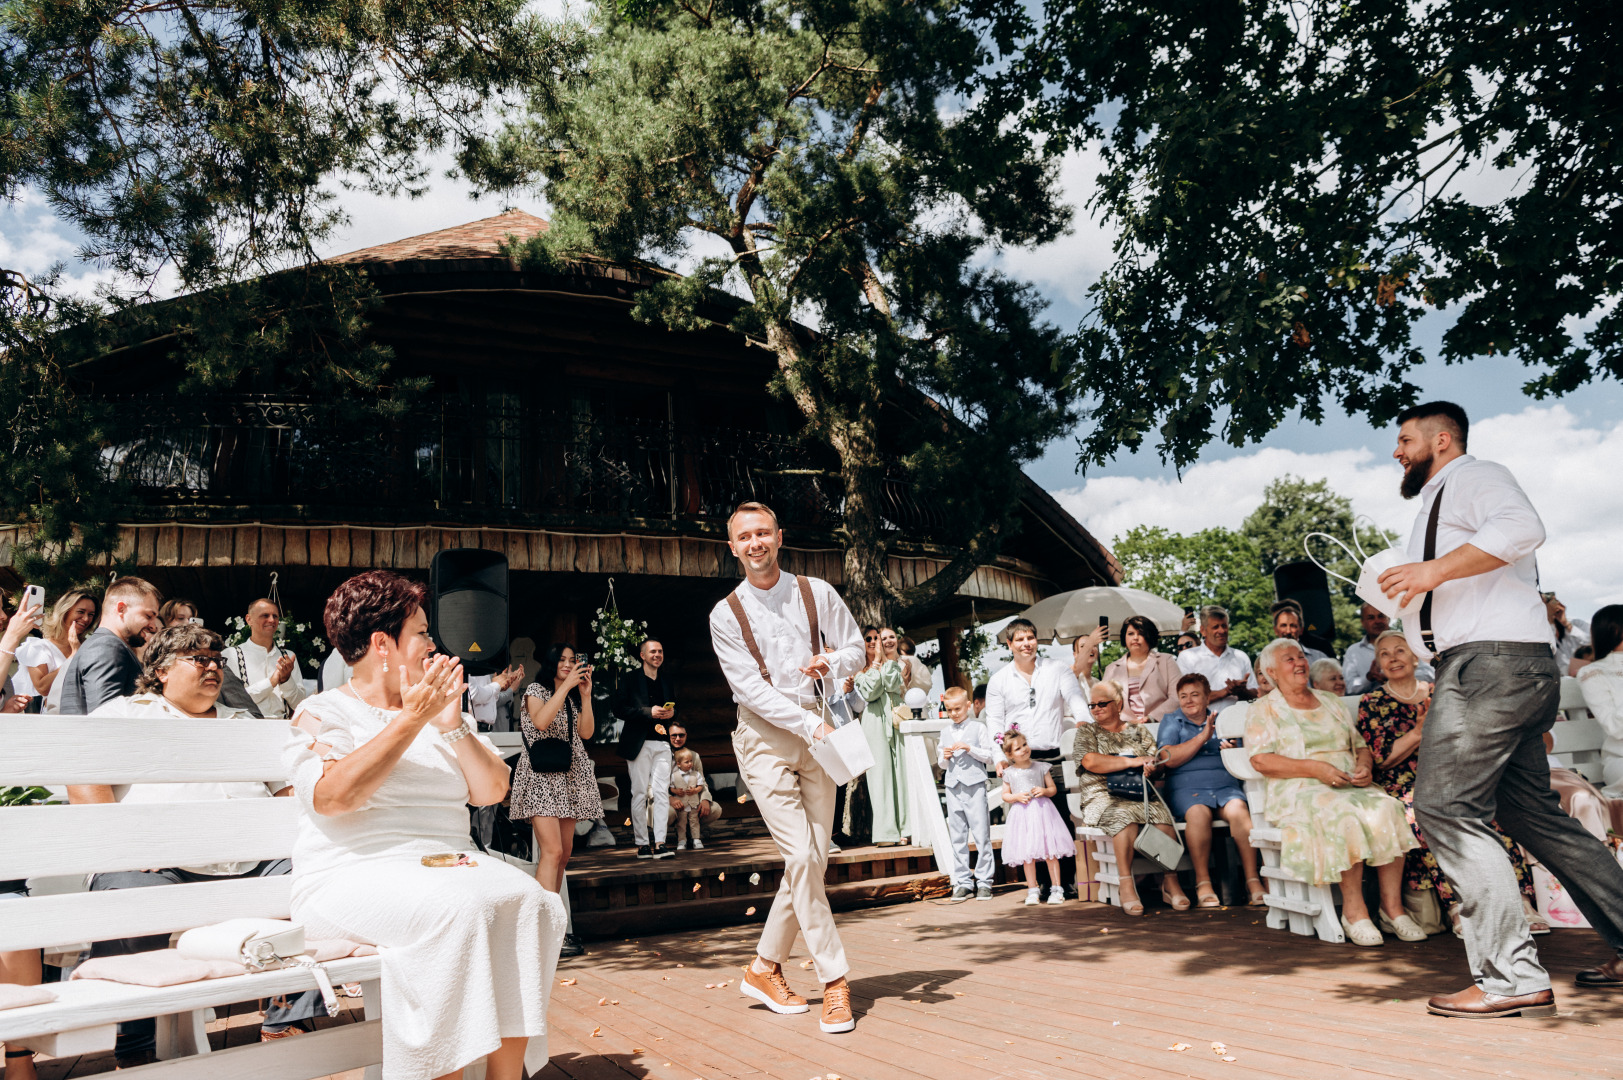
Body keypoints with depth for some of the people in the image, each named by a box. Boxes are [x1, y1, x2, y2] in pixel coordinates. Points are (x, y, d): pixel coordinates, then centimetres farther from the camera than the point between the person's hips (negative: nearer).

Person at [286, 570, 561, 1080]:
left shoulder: (444, 711, 18)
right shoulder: (322, 712, 3)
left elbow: (492, 791, 9)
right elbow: (331, 797, -17)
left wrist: (452, 725, -5)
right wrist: (412, 719, -17)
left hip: (446, 863, 5)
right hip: (354, 874, -5)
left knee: (529, 899, -25)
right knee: (455, 908, -34)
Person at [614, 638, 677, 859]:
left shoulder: (666, 683, 19)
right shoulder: (630, 680, 2)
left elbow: (674, 707, 25)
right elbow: (619, 709, -7)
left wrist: (672, 713, 0)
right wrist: (649, 712, -16)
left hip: (662, 743, 4)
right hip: (639, 743, -4)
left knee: (662, 793, -3)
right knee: (640, 793, -1)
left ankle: (659, 843, -3)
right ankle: (642, 844, 5)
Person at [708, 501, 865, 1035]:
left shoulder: (817, 594, 4)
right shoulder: (726, 615, -2)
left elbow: (856, 649, 12)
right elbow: (750, 688, -9)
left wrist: (831, 663, -11)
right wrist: (810, 724, -19)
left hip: (818, 730, 3)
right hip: (766, 736, -3)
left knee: (814, 859, 3)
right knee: (801, 857, -11)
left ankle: (765, 968, 20)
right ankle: (834, 981, 1)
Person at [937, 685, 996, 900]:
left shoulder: (978, 727, 1)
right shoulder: (945, 733, 15)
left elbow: (990, 757, -1)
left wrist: (970, 749, -14)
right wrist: (945, 758, -1)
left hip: (974, 786, -4)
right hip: (953, 787, 4)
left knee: (981, 836, -3)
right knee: (957, 838, 6)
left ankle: (984, 882, 5)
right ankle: (963, 882, 13)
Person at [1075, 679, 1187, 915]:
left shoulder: (1139, 731, 22)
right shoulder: (1086, 732, 14)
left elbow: (1157, 761, 12)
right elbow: (1091, 762, -4)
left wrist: (1151, 765, -14)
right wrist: (1133, 761, -7)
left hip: (1140, 795, 2)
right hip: (1103, 797, -2)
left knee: (1162, 815, -31)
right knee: (1125, 815, -36)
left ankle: (1170, 882, -26)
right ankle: (1126, 885, -33)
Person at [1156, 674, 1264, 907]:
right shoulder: (1171, 721, 15)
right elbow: (1169, 759, -1)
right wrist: (1202, 737, -5)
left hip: (1225, 785, 2)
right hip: (1186, 787, -2)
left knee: (1238, 809, -31)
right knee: (1198, 812, -34)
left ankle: (1253, 881, -27)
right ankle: (1203, 883, -26)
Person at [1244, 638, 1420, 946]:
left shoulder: (1331, 701, 24)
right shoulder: (1264, 710, 7)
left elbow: (1361, 746, 22)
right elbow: (1260, 760, -6)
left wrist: (1365, 766, -3)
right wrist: (1315, 768, -15)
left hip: (1350, 787, 5)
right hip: (1298, 792, -4)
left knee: (1386, 809, -27)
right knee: (1344, 816, -35)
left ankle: (1392, 906, -23)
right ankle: (1353, 909, -26)